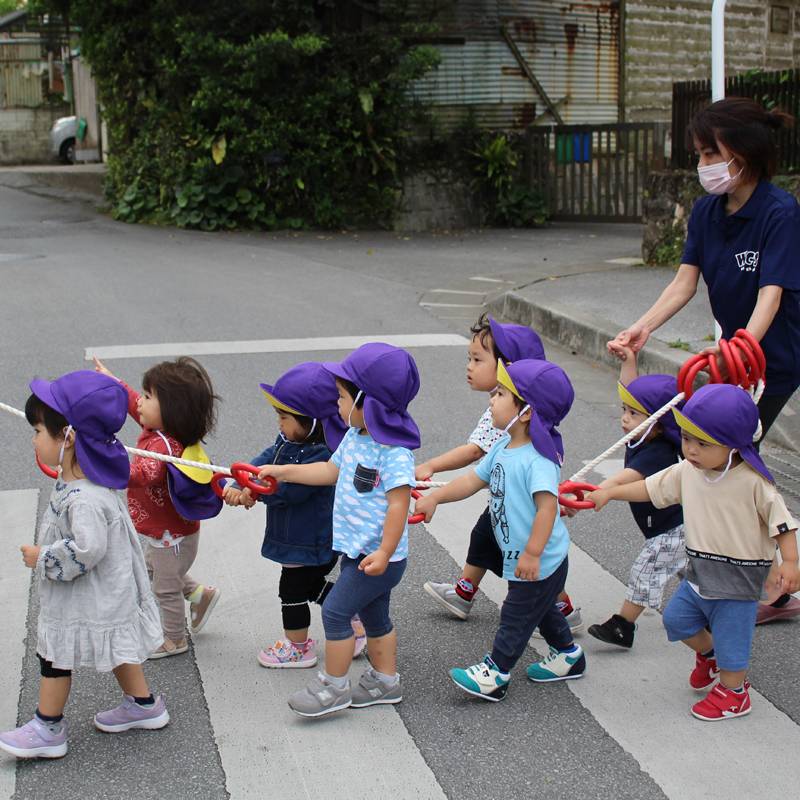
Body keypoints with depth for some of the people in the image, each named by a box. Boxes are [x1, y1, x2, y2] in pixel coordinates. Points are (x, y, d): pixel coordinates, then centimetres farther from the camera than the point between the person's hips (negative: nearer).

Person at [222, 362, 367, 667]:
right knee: (313, 585, 25)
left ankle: (297, 647, 27)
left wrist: (253, 492, -21)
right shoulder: (288, 441, 0)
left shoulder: (322, 456, -30)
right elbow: (264, 461, -7)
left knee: (292, 591, 8)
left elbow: (289, 490, -31)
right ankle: (356, 623, 37)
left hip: (310, 544, -10)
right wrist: (238, 485, -24)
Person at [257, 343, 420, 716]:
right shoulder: (354, 437, 5)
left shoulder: (393, 452, -23)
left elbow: (398, 502, -25)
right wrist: (283, 472, 18)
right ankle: (385, 680, 33)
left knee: (335, 609, -6)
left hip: (378, 553, -9)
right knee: (373, 614, 19)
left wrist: (384, 552, -27)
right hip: (356, 547, 9)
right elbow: (332, 470, 20)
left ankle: (333, 685, 7)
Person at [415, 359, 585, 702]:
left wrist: (532, 553, -34)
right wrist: (434, 498, 6)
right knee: (541, 609, 24)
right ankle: (567, 655, 41)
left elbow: (547, 506, -33)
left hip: (540, 562, -9)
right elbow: (473, 480, 11)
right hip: (519, 559, 9)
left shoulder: (538, 459, -28)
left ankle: (495, 674, 14)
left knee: (515, 616, 3)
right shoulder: (503, 450, 3)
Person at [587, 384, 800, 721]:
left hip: (740, 576, -6)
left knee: (730, 634, 4)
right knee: (676, 618, 13)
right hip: (699, 570, 6)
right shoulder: (687, 472, -4)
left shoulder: (753, 481, -20)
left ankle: (732, 693, 27)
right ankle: (708, 654, 42)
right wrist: (608, 493, 6)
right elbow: (651, 487, 8)